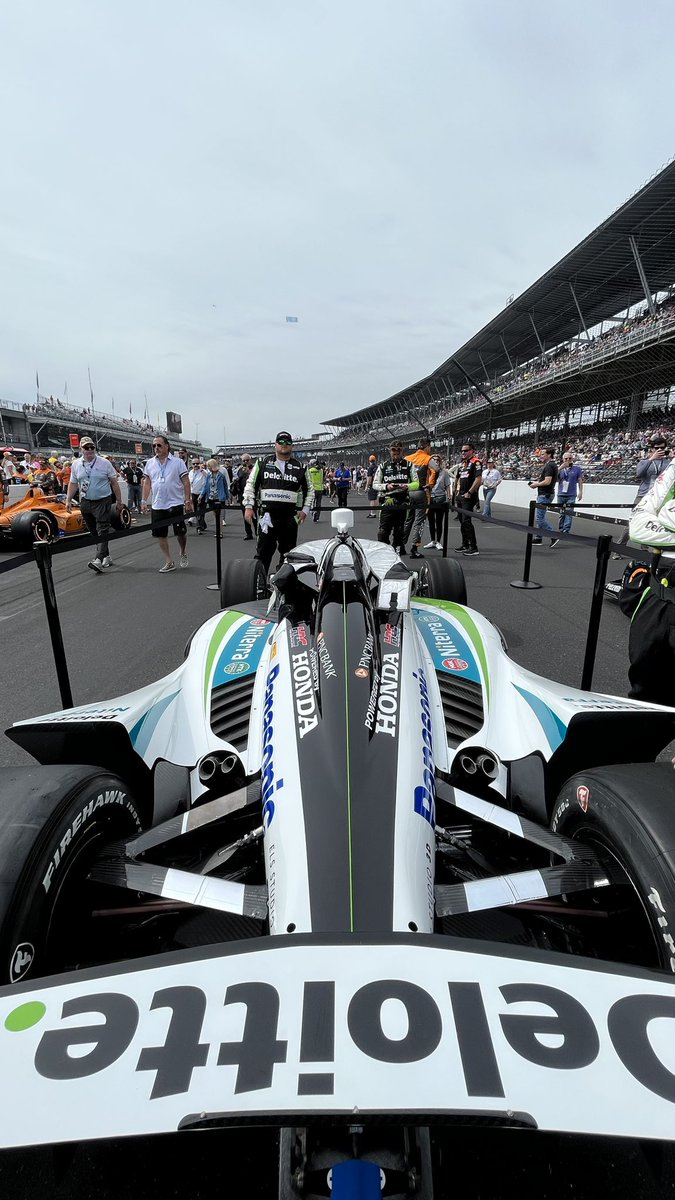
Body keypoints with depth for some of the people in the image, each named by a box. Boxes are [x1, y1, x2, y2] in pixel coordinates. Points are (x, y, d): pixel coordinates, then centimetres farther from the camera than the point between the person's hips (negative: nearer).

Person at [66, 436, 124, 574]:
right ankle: (106, 557, 21)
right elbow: (73, 484, 13)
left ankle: (99, 560, -20)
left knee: (102, 531, -13)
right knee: (94, 532, 9)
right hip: (85, 502, 5)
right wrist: (68, 500, 9)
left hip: (102, 502, -4)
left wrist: (119, 500, 0)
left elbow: (114, 482, 1)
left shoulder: (105, 463, -3)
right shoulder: (76, 464, 7)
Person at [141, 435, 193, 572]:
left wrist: (188, 500, -8)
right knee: (160, 534, 5)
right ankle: (169, 562, 16)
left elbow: (186, 482, -3)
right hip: (157, 506, 4)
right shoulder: (150, 463, 8)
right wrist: (144, 501, 7)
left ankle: (183, 554, 30)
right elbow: (147, 483, 12)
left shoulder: (178, 462, -2)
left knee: (181, 532, 3)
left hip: (176, 504, -4)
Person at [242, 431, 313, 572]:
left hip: (290, 517, 2)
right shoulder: (263, 463, 6)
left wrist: (305, 509, 7)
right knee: (263, 551, -3)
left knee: (288, 551, 9)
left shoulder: (300, 467, 10)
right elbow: (250, 485, 7)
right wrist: (248, 506, -3)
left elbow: (309, 489, 17)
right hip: (267, 515, -2)